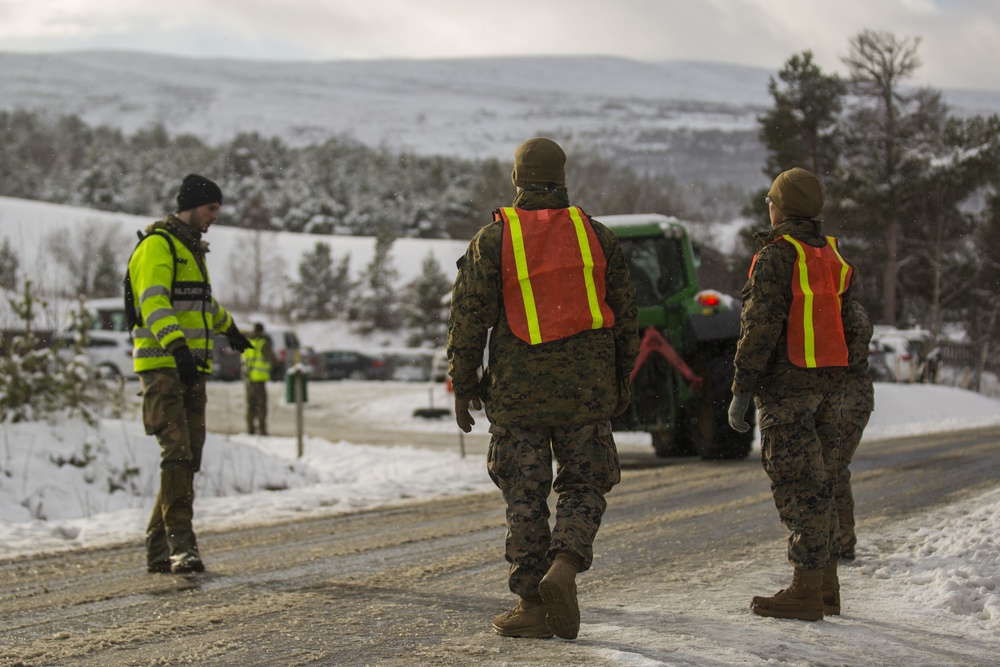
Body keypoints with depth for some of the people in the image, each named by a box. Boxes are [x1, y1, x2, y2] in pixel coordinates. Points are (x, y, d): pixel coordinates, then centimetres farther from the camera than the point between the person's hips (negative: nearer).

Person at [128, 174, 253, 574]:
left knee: (189, 458, 5)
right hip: (161, 365, -9)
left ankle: (158, 550, 9)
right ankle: (181, 544, -23)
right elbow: (153, 302, -23)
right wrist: (177, 346, -36)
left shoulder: (192, 248, 21)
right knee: (177, 451, -19)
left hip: (192, 369, 9)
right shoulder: (158, 245, -8)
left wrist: (229, 330, 55)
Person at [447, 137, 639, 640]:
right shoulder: (596, 236, 4)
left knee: (525, 497, 6)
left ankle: (532, 604, 5)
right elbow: (625, 314, 8)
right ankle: (564, 566, -14)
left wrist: (463, 385, 3)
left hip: (518, 389, -1)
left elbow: (468, 317, -5)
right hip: (586, 389, 1)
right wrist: (620, 381, 17)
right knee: (583, 487, 11)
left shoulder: (493, 239, -3)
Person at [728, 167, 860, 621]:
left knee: (798, 486, -7)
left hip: (786, 384, -8)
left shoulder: (776, 256, -11)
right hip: (830, 381, 8)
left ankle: (806, 591, -7)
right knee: (820, 482, 14)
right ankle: (827, 580, 18)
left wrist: (741, 391, -13)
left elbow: (761, 327, -17)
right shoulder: (833, 258, 14)